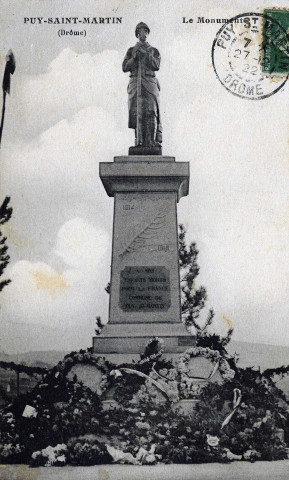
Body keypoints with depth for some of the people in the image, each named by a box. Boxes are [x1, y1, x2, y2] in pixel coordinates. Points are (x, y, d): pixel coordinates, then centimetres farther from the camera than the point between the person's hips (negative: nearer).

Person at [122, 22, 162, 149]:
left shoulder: (154, 51, 15)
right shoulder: (131, 50, 16)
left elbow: (156, 66, -1)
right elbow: (125, 67, 7)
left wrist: (146, 54, -9)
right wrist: (134, 57, -6)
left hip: (150, 84, 0)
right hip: (135, 83, 1)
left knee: (151, 111, -14)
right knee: (136, 112, -8)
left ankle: (151, 140, -16)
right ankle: (139, 140, -6)